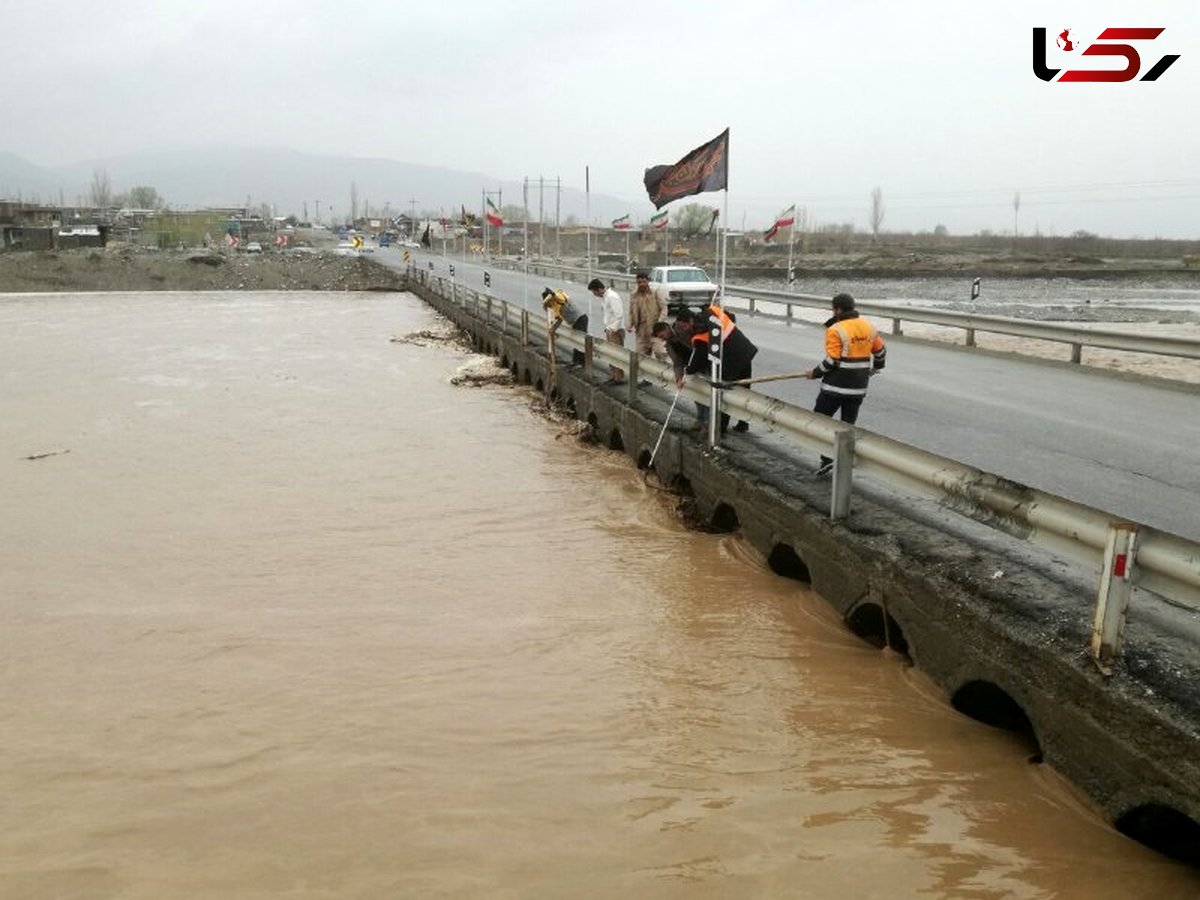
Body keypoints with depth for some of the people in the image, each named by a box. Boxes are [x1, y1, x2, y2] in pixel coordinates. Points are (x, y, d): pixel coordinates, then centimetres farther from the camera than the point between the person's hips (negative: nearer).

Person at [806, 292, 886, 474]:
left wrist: (815, 373, -2)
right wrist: (876, 367, 37)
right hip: (859, 388, 7)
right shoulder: (869, 327, 7)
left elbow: (831, 361, -18)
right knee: (848, 424, 14)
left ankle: (827, 459, -3)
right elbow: (880, 351, 17)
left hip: (836, 386, -6)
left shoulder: (835, 330, -15)